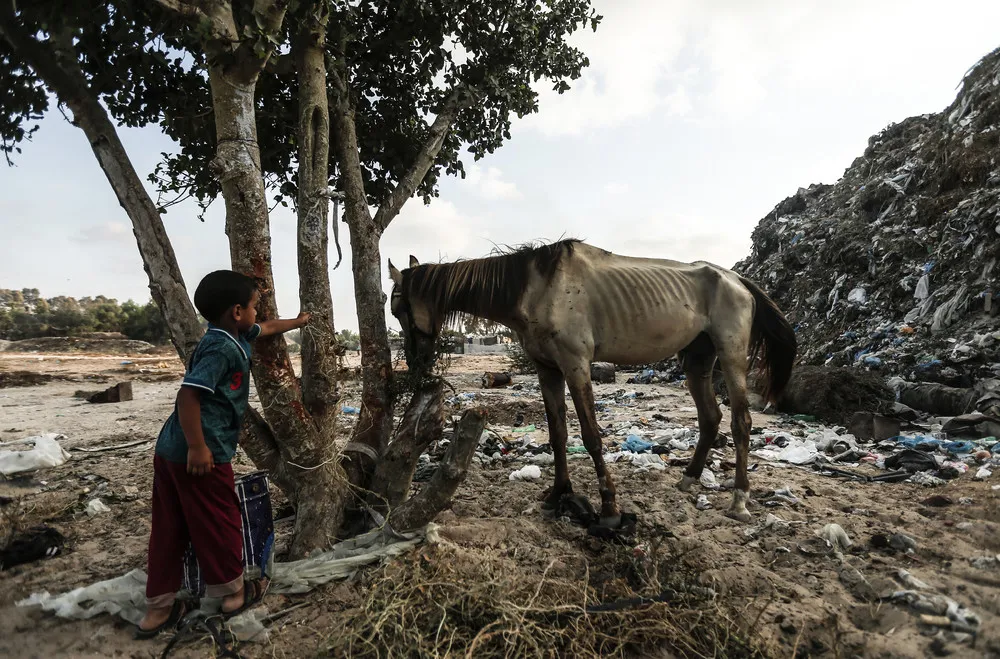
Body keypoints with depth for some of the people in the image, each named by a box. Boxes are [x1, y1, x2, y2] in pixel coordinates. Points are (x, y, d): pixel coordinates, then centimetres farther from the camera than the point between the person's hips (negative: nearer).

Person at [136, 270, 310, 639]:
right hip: (202, 454, -10)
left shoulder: (234, 336, 10)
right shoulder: (220, 348, -19)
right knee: (218, 524, 8)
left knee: (169, 529, 15)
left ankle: (158, 608, 26)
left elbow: (267, 328, 29)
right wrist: (198, 447, -26)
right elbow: (189, 394, -27)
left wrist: (298, 322, 43)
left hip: (171, 450, 10)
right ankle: (234, 593, 25)